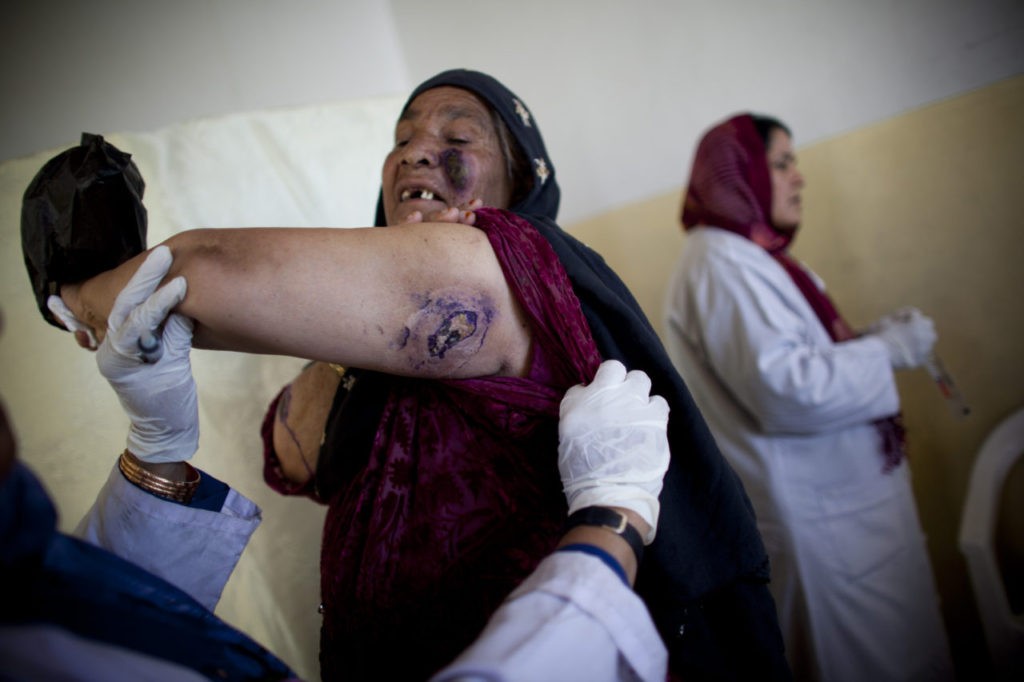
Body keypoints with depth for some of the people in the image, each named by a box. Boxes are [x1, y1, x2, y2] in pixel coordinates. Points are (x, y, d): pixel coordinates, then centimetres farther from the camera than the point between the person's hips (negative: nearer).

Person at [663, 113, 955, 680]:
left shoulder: (749, 254, 15)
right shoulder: (720, 263, -18)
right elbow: (784, 388, -26)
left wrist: (876, 338, 8)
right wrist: (886, 351, -14)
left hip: (838, 495, 10)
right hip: (821, 514, -10)